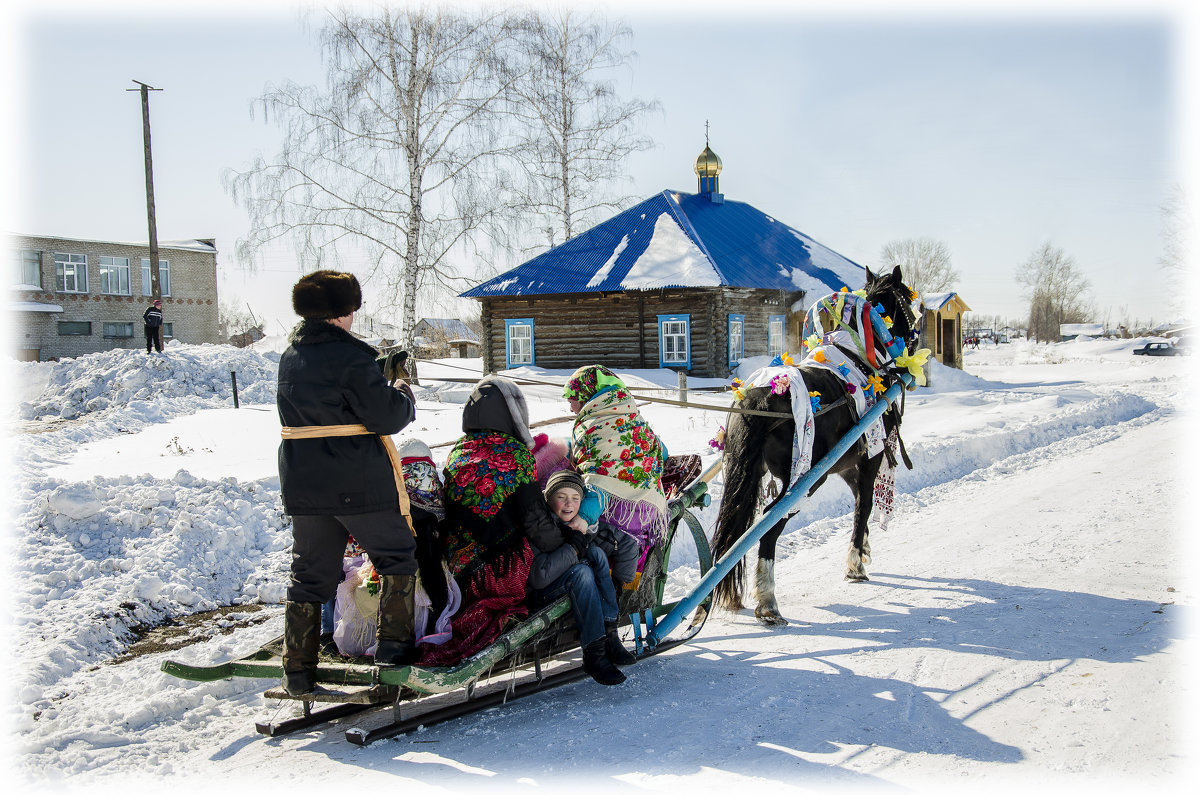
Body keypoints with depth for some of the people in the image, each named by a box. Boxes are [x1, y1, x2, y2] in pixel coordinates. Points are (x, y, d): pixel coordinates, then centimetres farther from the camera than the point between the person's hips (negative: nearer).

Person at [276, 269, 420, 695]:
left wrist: (378, 378, 14)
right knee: (397, 554, 13)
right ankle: (393, 644, 13)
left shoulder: (290, 356, 10)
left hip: (302, 485, 7)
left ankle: (298, 671, 17)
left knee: (310, 573, 14)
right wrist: (404, 396, 5)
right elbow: (387, 417, -17)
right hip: (358, 484, -7)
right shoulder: (349, 356, -15)